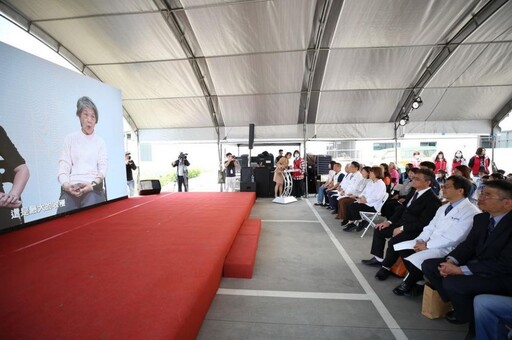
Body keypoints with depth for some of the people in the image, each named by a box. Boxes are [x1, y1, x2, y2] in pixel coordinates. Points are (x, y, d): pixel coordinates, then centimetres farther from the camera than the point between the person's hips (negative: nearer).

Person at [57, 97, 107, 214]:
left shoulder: (100, 142, 15)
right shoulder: (70, 139, 15)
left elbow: (103, 167, 5)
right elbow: (63, 166, 7)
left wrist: (93, 184, -14)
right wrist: (66, 184, -13)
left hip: (93, 188, 0)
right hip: (71, 189, 1)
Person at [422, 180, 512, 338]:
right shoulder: (481, 218, 1)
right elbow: (468, 245, 5)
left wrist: (460, 270, -29)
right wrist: (451, 260, -15)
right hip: (477, 264, 7)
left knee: (453, 282, -29)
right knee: (429, 265, -5)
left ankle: (471, 319, 1)